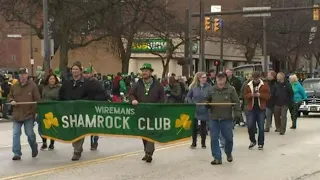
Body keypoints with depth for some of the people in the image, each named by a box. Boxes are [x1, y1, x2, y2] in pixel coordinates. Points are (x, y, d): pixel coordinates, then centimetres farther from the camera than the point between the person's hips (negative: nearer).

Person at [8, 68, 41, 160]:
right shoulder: (14, 86, 7)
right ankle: (17, 153, 5)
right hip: (17, 114, 4)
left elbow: (37, 100, -5)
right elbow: (10, 96, 19)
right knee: (16, 134, 0)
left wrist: (34, 112, -9)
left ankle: (34, 149, 28)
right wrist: (11, 101, -4)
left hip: (29, 114, -4)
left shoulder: (33, 86, -5)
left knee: (30, 134, 2)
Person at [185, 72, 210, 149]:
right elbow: (188, 96, 4)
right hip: (195, 110, 1)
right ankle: (194, 143, 16)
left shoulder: (208, 87, -7)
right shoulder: (193, 86, -3)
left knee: (203, 127, 10)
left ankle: (203, 143, 22)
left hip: (204, 111, -1)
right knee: (194, 126, 4)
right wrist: (191, 103, -9)